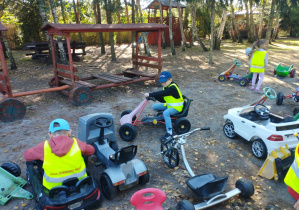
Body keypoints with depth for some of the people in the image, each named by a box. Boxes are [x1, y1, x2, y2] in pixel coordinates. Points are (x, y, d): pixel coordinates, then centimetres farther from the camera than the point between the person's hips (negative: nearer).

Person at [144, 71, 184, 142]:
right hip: (169, 105, 9)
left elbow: (161, 93, -36)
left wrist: (150, 94, -36)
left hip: (176, 107, -9)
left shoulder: (172, 88, -24)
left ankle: (169, 133, -32)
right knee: (154, 106, 4)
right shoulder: (166, 87, 4)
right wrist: (154, 96, -9)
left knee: (166, 113, -36)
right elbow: (163, 99, 5)